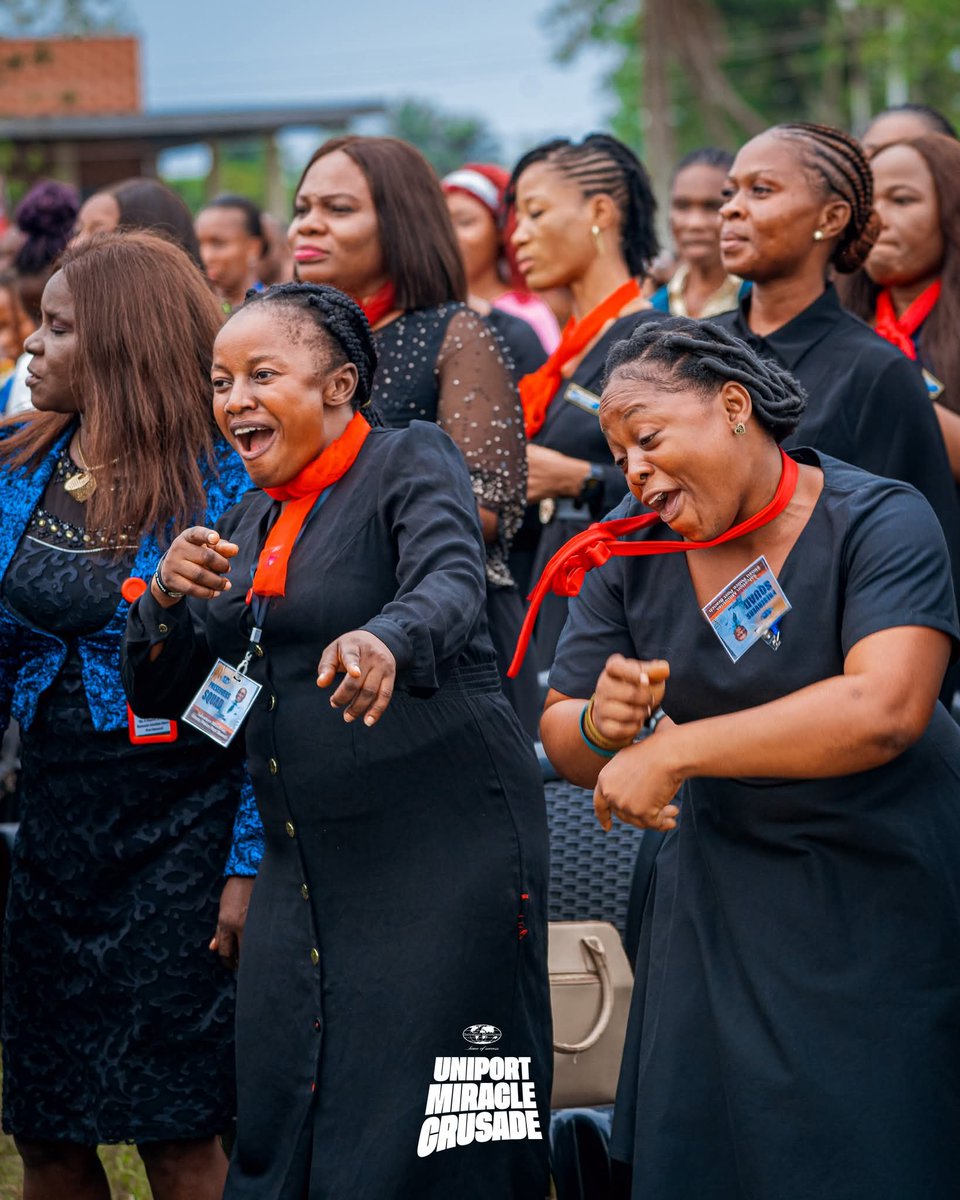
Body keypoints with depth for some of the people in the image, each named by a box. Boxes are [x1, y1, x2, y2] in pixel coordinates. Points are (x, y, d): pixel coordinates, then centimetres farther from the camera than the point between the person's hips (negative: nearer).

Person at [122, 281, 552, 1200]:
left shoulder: (411, 461, -5)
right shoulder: (250, 521, 16)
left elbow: (449, 584, -26)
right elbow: (159, 694, 15)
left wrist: (385, 641, -47)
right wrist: (169, 597, -5)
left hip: (441, 852, -7)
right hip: (303, 871, 7)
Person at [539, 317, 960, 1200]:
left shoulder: (878, 522, -14)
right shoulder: (632, 549, 1)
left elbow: (885, 710, -30)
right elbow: (562, 743, 5)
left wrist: (673, 750, -26)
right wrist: (600, 727, -21)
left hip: (880, 897, -4)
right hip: (719, 896, 5)